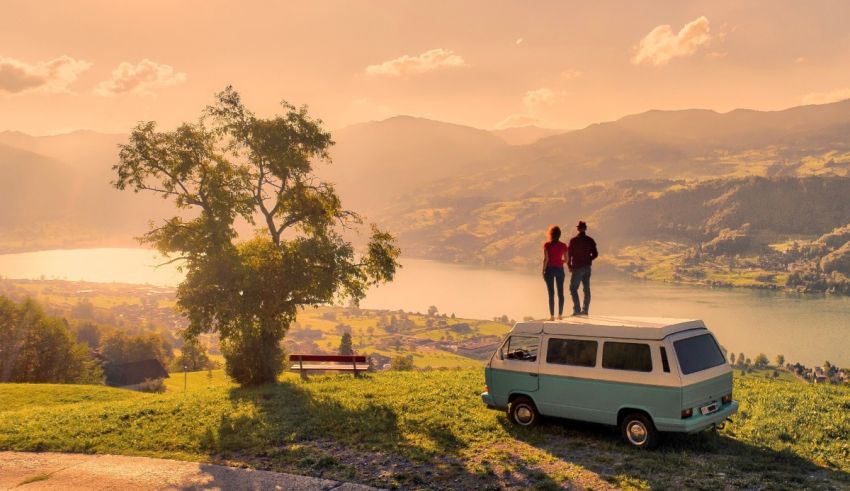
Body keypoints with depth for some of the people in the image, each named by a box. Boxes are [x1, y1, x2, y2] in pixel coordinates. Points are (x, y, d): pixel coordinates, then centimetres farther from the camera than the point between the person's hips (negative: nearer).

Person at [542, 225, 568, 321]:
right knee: (560, 293, 10)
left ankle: (552, 315, -1)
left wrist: (543, 271, -3)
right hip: (560, 269, 2)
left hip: (550, 269, -2)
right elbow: (566, 259, 3)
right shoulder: (563, 245, 0)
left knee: (551, 293, 0)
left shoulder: (547, 245, -8)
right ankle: (560, 314, 11)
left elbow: (546, 259, -11)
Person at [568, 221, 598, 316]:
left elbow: (569, 254, -10)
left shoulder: (573, 240, -11)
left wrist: (569, 265, 4)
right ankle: (585, 310, 13)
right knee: (586, 289, 11)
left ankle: (577, 309, -8)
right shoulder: (590, 240, 2)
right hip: (587, 268, 5)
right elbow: (595, 254, 4)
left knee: (573, 288, 1)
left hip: (577, 267, -5)